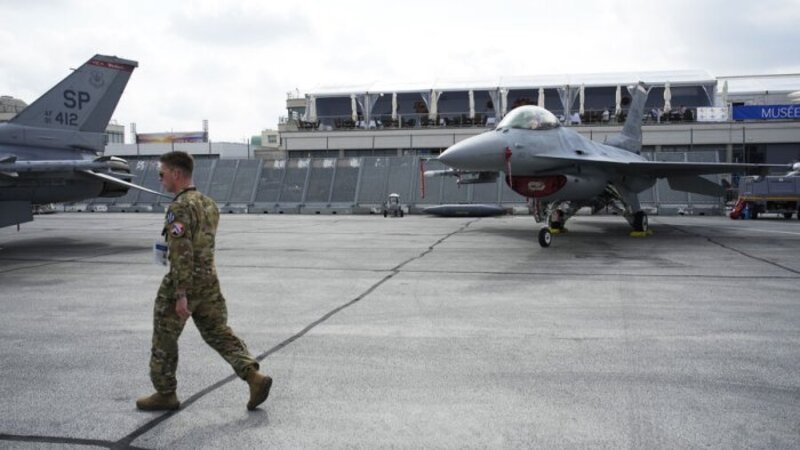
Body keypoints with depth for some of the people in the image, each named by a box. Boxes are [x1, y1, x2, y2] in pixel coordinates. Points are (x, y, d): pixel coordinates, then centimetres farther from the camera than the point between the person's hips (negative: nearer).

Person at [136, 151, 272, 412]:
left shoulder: (179, 208, -17)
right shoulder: (209, 204, 11)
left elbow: (181, 253, -24)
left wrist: (180, 294, -24)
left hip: (182, 284, -8)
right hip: (209, 282, 8)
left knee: (164, 339, 10)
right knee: (219, 333, 11)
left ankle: (165, 394, 23)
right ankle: (254, 376, -2)